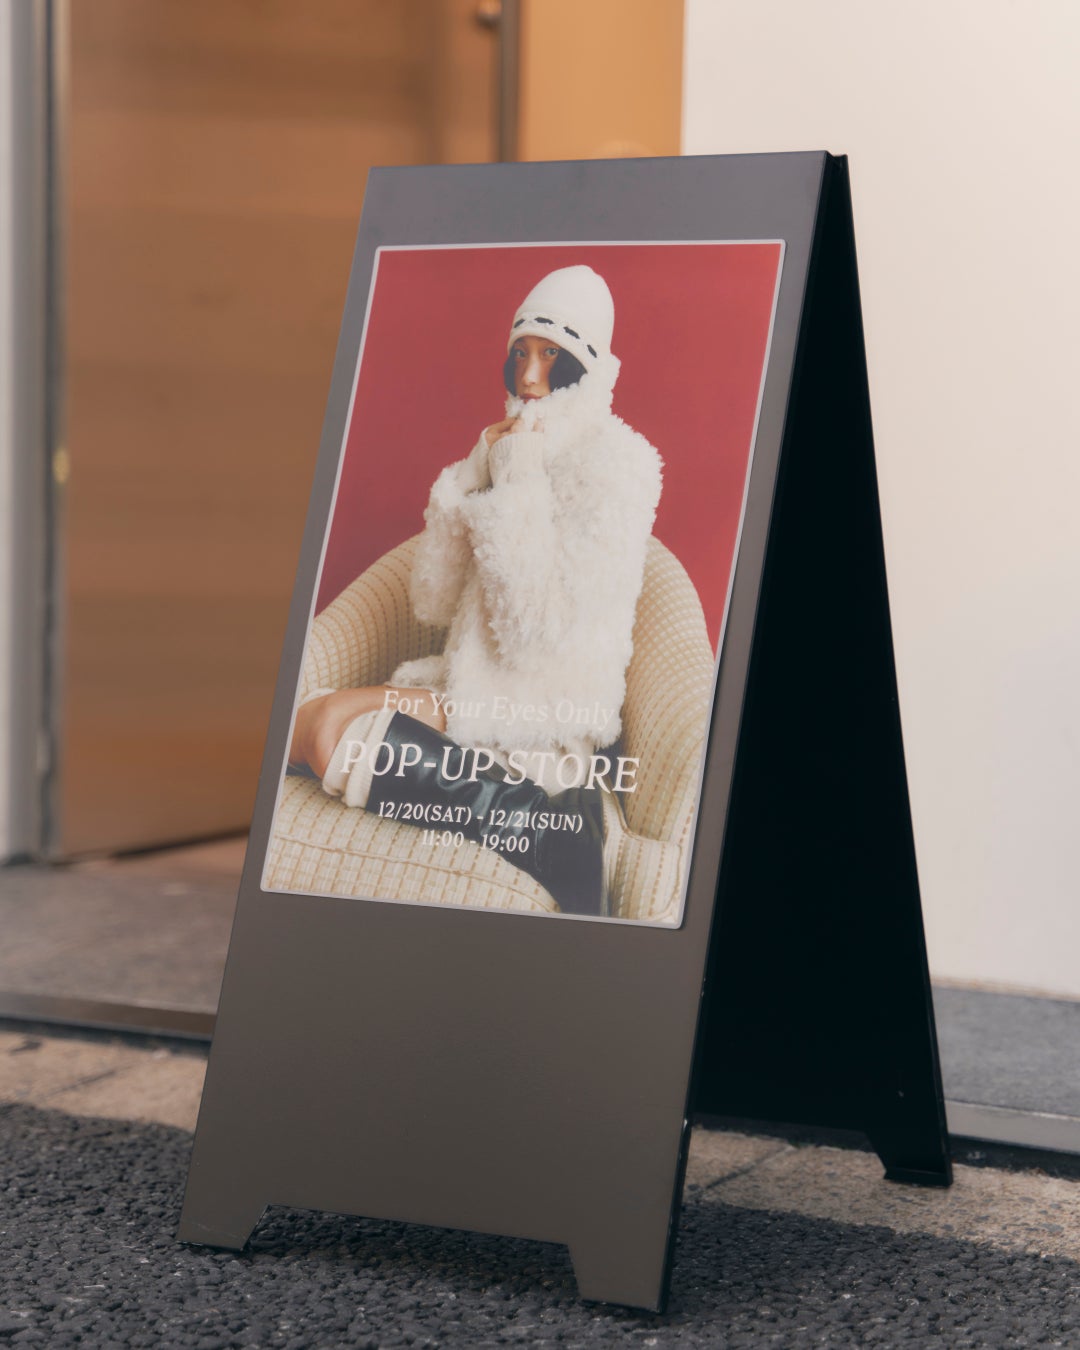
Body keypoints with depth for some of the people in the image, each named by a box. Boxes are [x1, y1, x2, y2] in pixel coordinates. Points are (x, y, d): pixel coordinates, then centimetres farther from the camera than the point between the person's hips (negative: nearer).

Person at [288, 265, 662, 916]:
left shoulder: (611, 462, -12)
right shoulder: (515, 454, 12)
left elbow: (551, 628, -21)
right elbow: (436, 600, 8)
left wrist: (516, 488, -16)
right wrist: (475, 479, -3)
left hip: (550, 713, -8)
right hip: (479, 687, 8)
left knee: (328, 728, -20)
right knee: (305, 720, -9)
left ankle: (548, 831, -18)